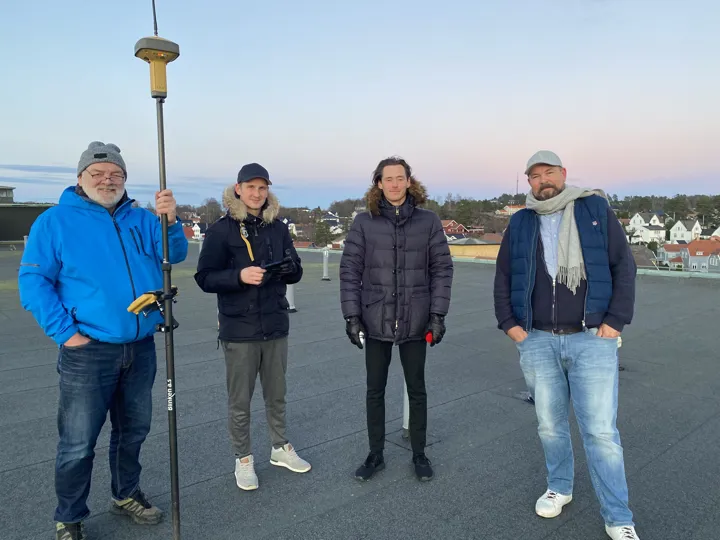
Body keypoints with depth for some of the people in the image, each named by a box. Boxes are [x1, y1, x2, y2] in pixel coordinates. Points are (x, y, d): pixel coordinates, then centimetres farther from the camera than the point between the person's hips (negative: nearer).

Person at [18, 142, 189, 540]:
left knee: (133, 431, 19)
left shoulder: (142, 220, 8)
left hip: (141, 348, 4)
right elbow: (33, 282, -7)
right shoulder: (55, 220, -2)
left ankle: (126, 495, 40)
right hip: (88, 352, -4)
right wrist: (65, 332, -15)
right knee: (78, 444, 4)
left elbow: (173, 255, -5)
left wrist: (170, 220, -23)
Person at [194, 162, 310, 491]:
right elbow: (204, 278, -9)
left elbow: (296, 272, 9)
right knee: (239, 401, 7)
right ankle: (243, 459, 26)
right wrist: (240, 276, -25)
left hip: (276, 326, 4)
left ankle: (280, 448, 35)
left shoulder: (278, 228, 6)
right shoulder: (221, 230, -6)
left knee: (276, 395, 17)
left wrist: (288, 269, -14)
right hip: (239, 330, -3)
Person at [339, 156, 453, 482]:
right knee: (375, 391, 12)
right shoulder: (364, 223, -1)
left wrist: (438, 314, -6)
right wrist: (352, 316, -6)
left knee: (416, 390, 13)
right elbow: (350, 271, -1)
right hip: (376, 322, 0)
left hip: (416, 322, 0)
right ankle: (375, 455, 30)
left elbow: (442, 268, 0)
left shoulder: (428, 221, -1)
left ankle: (419, 454, 31)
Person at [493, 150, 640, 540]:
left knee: (600, 430, -2)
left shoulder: (595, 209, 2)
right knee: (550, 424, 13)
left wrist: (615, 321, -7)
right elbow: (503, 278, 12)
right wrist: (508, 323, 3)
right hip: (537, 341, 3)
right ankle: (559, 487, 35)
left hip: (591, 339, -2)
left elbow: (624, 267, 0)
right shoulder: (520, 224, 8)